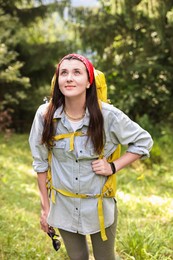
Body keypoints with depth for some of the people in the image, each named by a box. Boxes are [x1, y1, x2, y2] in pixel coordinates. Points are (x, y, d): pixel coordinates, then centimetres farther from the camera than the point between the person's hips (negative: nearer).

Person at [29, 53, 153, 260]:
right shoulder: (45, 115, -13)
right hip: (64, 207, 2)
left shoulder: (108, 115, -18)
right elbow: (40, 163, -1)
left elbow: (144, 141, -3)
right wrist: (45, 207, 3)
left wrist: (114, 167, -15)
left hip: (100, 206, -1)